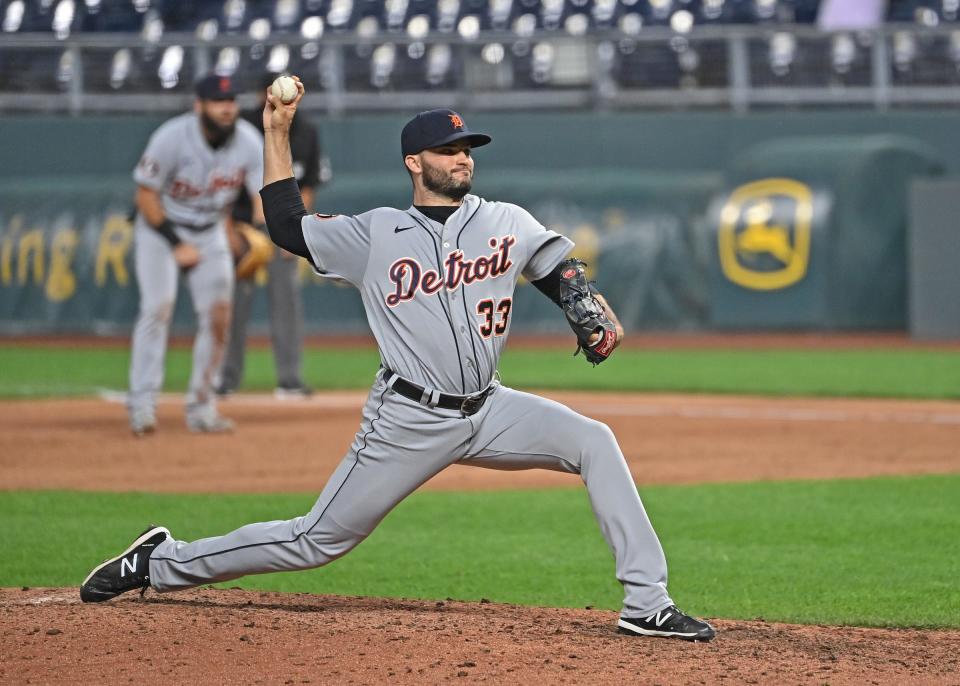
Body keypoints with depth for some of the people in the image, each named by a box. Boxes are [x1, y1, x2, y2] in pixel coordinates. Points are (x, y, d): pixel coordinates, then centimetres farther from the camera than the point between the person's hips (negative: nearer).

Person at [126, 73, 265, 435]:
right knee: (158, 307, -18)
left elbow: (264, 195, -18)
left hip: (209, 232, 4)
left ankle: (201, 406, 7)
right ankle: (142, 403, -17)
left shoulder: (249, 142, -14)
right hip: (160, 227, -4)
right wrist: (177, 245, -18)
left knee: (218, 315, -3)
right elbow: (146, 195, -16)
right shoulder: (172, 137, -24)